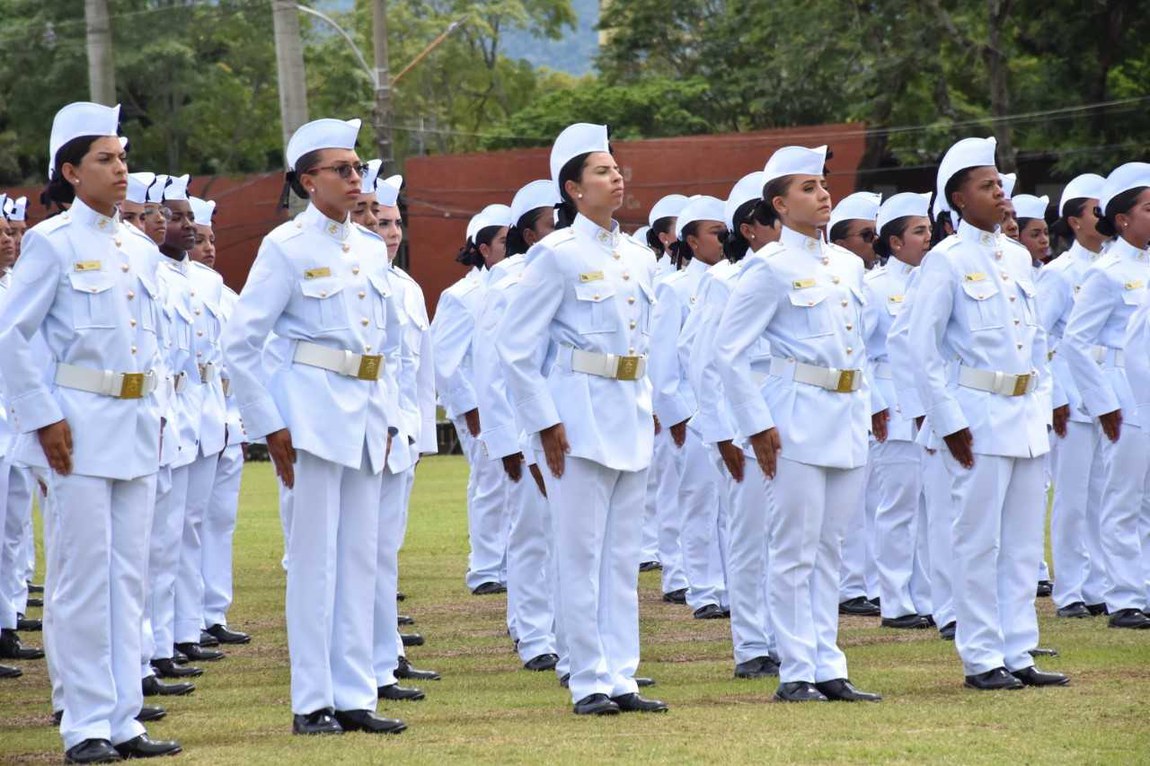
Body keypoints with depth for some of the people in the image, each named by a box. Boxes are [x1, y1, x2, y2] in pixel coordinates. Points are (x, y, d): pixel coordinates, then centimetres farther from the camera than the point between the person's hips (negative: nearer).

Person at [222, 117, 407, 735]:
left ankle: (354, 696, 10)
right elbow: (240, 344, -8)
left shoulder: (369, 250, 13)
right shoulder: (286, 247, -6)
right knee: (315, 555, -4)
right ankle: (312, 702, 0)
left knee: (360, 556, 7)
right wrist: (270, 426, -10)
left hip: (366, 413, 6)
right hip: (314, 408, -6)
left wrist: (386, 416, 14)